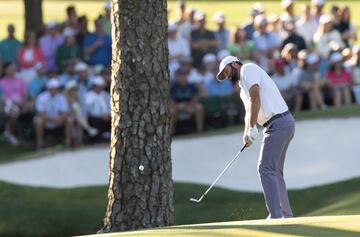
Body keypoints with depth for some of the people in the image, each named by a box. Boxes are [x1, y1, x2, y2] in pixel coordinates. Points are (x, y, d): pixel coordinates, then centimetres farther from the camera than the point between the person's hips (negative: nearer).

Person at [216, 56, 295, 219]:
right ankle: (286, 215, 13)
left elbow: (255, 98, -16)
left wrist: (252, 127, -21)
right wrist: (247, 133, -4)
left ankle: (276, 215, -19)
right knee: (274, 171, 13)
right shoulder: (243, 89, 26)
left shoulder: (248, 69, -3)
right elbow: (249, 111, 16)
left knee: (266, 168, -12)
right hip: (284, 124, 10)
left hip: (278, 124, -10)